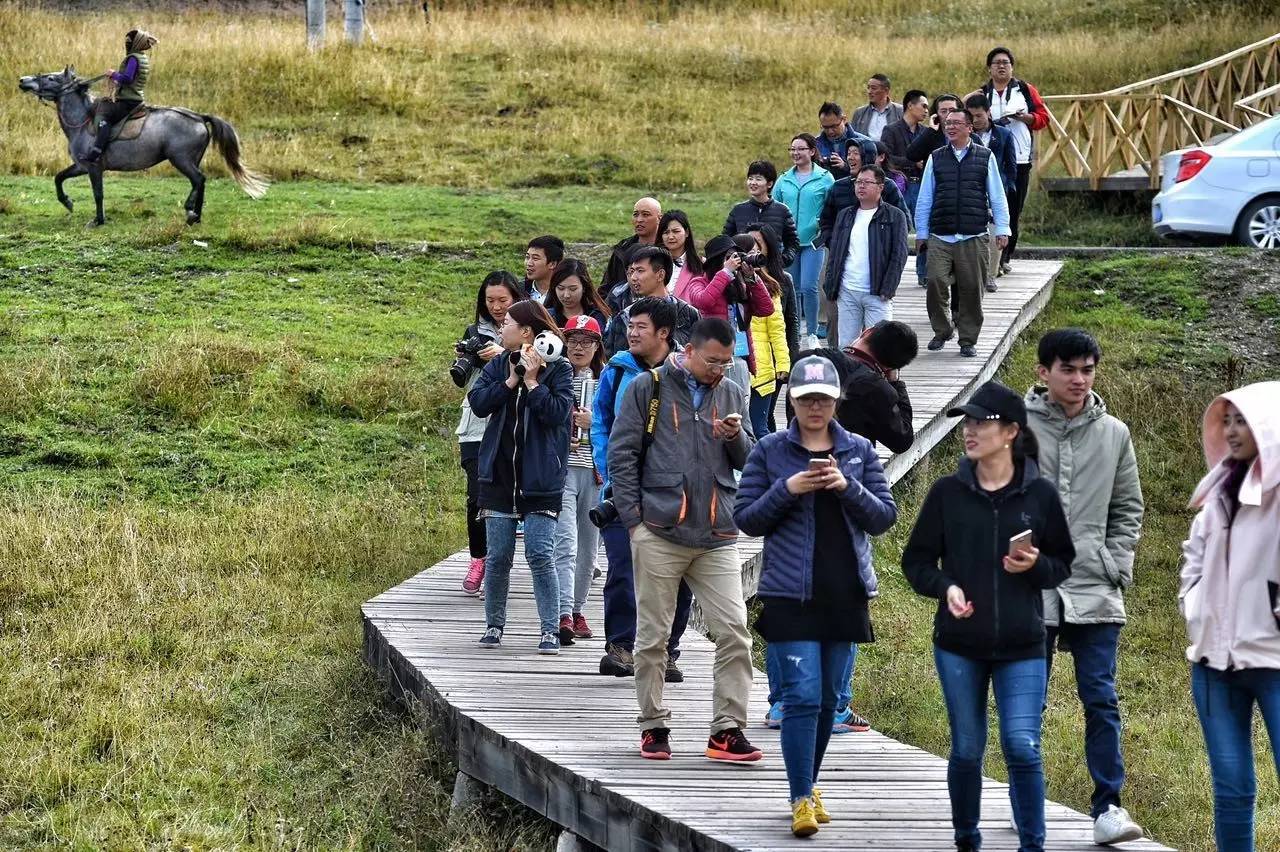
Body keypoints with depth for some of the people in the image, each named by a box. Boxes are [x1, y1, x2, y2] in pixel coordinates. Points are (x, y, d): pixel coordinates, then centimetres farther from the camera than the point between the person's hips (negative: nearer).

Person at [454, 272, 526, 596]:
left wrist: (503, 356, -22)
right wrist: (461, 359, -7)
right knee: (478, 495, -5)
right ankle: (478, 559, 11)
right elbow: (461, 381, 13)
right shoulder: (475, 332, 13)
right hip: (478, 426, 2)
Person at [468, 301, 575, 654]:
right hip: (500, 475, 4)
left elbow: (558, 411, -16)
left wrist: (532, 382, -16)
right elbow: (478, 402, -4)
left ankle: (550, 630, -2)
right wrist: (511, 382, -12)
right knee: (498, 556, 7)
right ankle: (494, 625, 18)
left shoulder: (558, 369, -3)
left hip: (540, 479, -4)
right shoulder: (498, 366, 9)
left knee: (541, 555, -7)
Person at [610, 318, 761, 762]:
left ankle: (727, 729, -3)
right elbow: (621, 453, 1)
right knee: (652, 635, 4)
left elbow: (748, 462, 17)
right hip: (659, 534, -3)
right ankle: (653, 727, 14)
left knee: (734, 633, -6)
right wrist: (634, 517, -6)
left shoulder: (730, 393, 13)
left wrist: (736, 437, -5)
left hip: (717, 537, 3)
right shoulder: (649, 387, 2)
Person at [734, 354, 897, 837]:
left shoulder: (859, 451, 8)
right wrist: (787, 489, -15)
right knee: (802, 696, -12)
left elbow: (885, 517, 4)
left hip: (845, 594, 3)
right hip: (790, 594, -3)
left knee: (828, 698, 11)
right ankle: (802, 801, -10)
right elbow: (746, 520, 1)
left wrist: (847, 487, -13)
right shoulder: (769, 451, 2)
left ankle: (808, 785, 27)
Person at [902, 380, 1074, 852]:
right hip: (958, 644, 1)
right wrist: (945, 586, -13)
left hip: (1022, 646, -1)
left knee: (1022, 746, -10)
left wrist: (1036, 566, -13)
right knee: (967, 750, 9)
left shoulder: (1040, 494, -1)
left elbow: (1063, 563, 8)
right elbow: (916, 560, 6)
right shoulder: (948, 492, 0)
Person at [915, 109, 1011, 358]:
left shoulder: (985, 157, 7)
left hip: (973, 237, -1)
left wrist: (1002, 229, 4)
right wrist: (921, 232, 11)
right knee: (936, 281, -12)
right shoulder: (936, 158, 10)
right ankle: (941, 331, 7)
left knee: (971, 289, 1)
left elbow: (997, 196, 9)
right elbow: (925, 198, 12)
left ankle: (968, 340, 12)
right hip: (940, 236, 1)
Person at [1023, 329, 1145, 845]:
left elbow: (1128, 509, 14)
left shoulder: (1114, 434, 7)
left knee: (1101, 700, -3)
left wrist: (1116, 565, 3)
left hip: (1095, 591, 2)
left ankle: (1108, 807, 0)